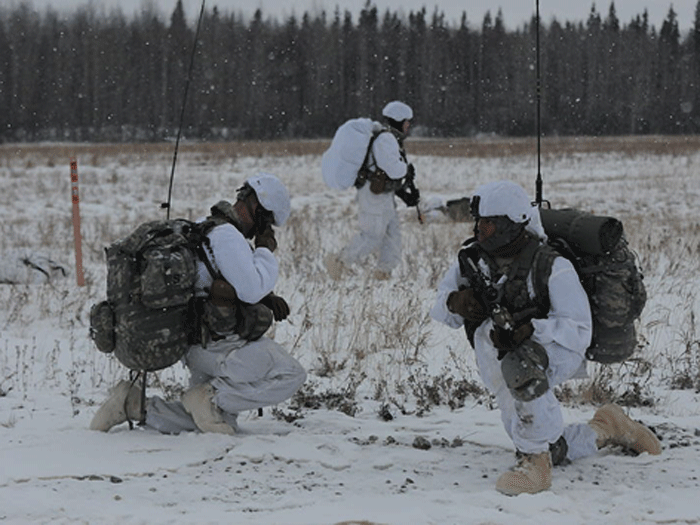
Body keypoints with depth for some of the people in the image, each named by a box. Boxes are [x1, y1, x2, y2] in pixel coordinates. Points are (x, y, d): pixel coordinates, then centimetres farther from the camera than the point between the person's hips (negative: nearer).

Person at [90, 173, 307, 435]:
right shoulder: (227, 236, -17)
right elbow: (251, 288, -26)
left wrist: (267, 299, 9)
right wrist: (266, 250, -10)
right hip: (221, 347, -10)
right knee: (291, 375, -10)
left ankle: (133, 404, 4)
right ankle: (212, 398, -11)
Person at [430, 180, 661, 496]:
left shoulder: (551, 266, -19)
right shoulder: (471, 259, -4)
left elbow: (578, 330, -22)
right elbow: (440, 310, 6)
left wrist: (527, 330, -37)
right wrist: (455, 302, -19)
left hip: (555, 351, -6)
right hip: (498, 362, 6)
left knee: (521, 367, -43)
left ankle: (535, 462, -31)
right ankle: (605, 428, 36)